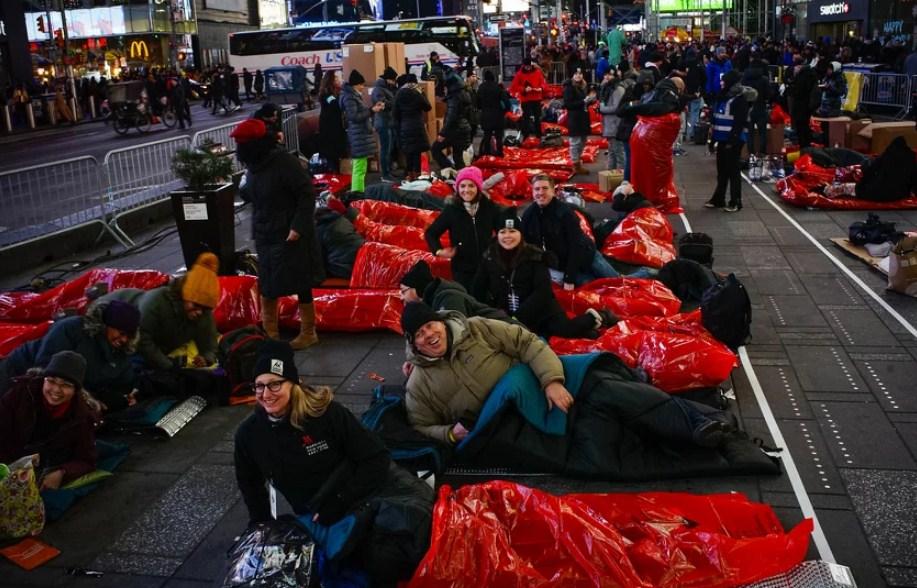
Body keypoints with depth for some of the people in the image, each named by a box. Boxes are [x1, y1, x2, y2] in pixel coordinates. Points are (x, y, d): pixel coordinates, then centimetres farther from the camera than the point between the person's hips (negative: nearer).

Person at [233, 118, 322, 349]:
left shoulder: (284, 162, -20)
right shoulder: (253, 165, 5)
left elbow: (307, 193, -19)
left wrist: (298, 226, -23)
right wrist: (244, 189, -1)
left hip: (290, 235, -8)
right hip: (265, 235, 8)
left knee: (301, 284, 4)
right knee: (267, 286, 14)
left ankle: (308, 332, 18)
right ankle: (270, 332, 28)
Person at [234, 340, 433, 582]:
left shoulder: (325, 411, -12)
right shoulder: (248, 435, -4)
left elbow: (376, 458, -9)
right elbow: (251, 486, 16)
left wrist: (340, 503, -13)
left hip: (367, 486, 0)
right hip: (318, 516, 0)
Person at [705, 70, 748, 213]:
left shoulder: (740, 100, -12)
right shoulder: (723, 97, 17)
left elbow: (739, 123, -19)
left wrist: (732, 141, -23)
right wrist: (714, 137, 20)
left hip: (733, 141, -9)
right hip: (722, 139, 9)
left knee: (733, 171, -5)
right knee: (721, 171, 14)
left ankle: (736, 201, 0)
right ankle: (718, 198, 22)